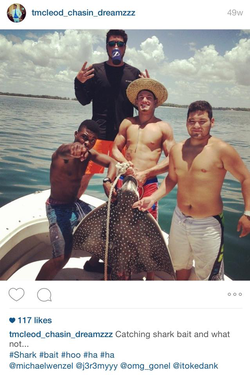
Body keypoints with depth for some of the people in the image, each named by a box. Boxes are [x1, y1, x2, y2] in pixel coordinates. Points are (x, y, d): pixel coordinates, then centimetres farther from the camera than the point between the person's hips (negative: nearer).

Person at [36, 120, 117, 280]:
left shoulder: (89, 153, -1)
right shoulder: (63, 150, -23)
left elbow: (112, 162, 1)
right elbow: (64, 151, -47)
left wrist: (108, 182, -21)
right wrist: (72, 151, -72)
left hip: (75, 204, 8)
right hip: (58, 208, -8)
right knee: (61, 258, -18)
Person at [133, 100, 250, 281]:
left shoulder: (222, 150, -16)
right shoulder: (177, 149, 0)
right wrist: (153, 198, 0)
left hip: (208, 224, -5)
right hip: (180, 219, 6)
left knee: (209, 275, 8)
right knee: (180, 265, 26)